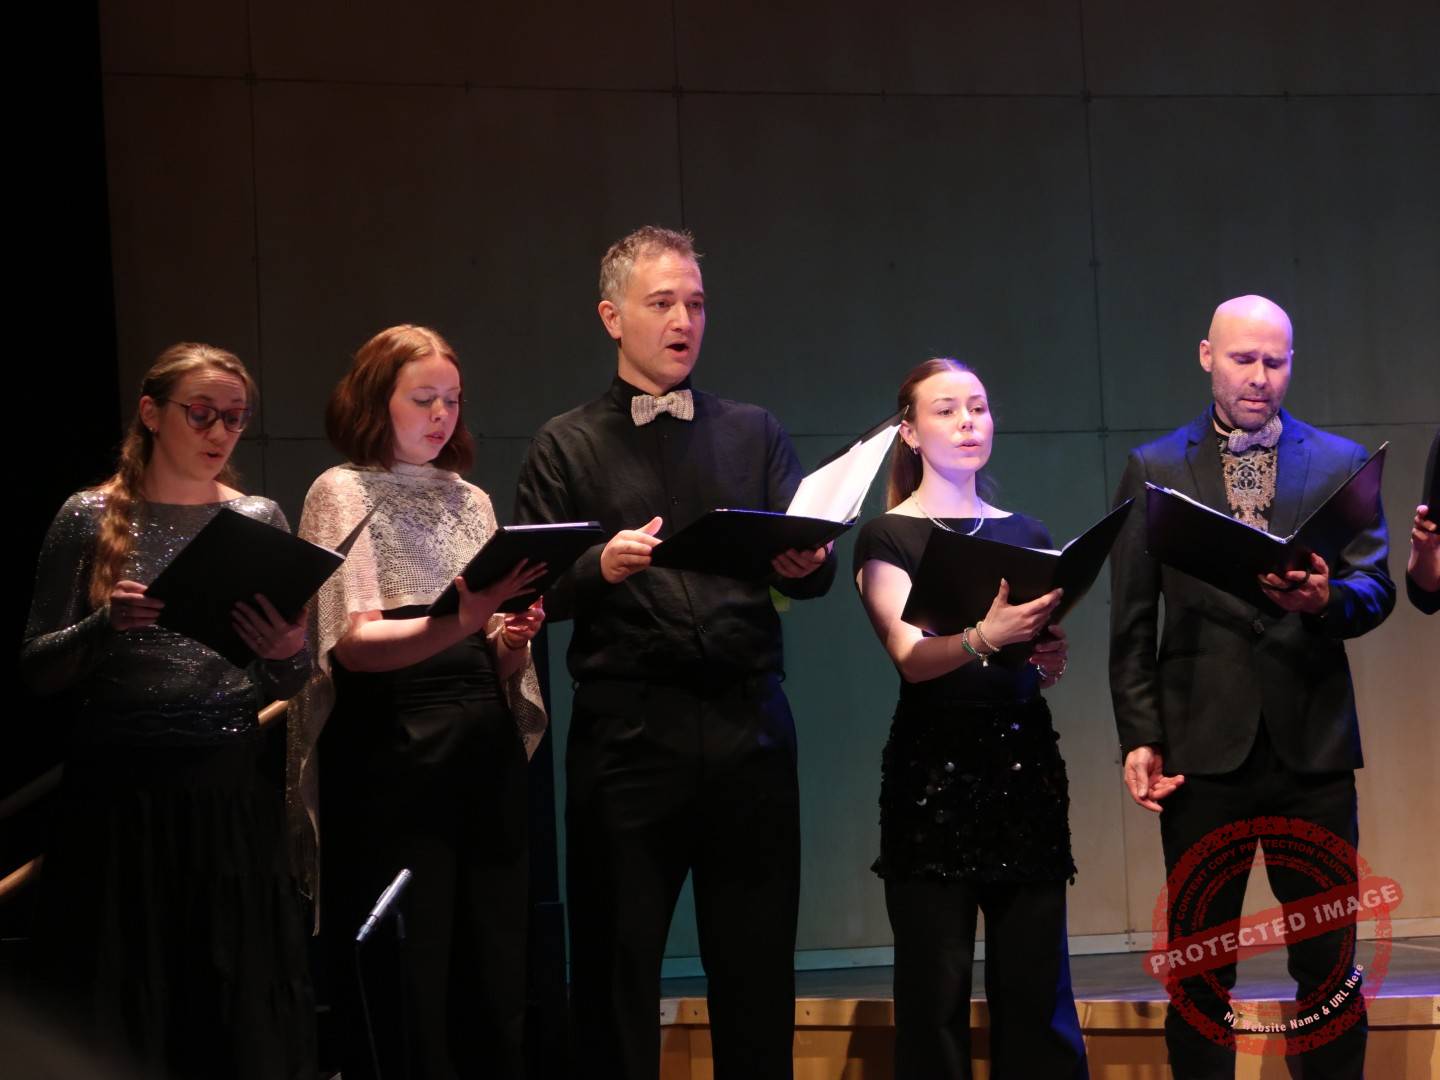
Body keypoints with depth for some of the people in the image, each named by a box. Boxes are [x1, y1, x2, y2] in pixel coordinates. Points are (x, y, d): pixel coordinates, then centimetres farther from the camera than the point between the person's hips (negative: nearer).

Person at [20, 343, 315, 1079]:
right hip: (117, 795, -2)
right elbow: (37, 670, -1)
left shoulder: (259, 520, 7)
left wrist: (289, 652, -13)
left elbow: (290, 686, 9)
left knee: (241, 1013, 2)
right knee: (118, 1019, 1)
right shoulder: (91, 518, 1)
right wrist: (105, 627, -19)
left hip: (231, 795, 2)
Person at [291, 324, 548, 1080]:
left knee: (495, 978, 3)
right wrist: (454, 624, -28)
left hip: (486, 747, 6)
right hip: (393, 753, -5)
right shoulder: (344, 492, 0)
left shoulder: (471, 501, 18)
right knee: (404, 988, -6)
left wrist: (508, 639, -3)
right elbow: (354, 644, -12)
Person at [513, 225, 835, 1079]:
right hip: (628, 729, -2)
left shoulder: (755, 434, 16)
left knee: (758, 964, 3)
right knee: (616, 968, 0)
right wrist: (601, 568, -19)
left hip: (748, 723, 2)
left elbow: (811, 564, 7)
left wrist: (805, 564, -16)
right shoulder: (568, 447, 8)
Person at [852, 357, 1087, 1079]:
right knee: (935, 992, -8)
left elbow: (1045, 658, 16)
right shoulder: (888, 538, 5)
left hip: (1025, 767, 3)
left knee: (1037, 991, -3)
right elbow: (911, 658, -10)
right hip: (934, 769, -3)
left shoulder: (1025, 534, 17)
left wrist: (1050, 660, -8)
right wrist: (984, 637, -29)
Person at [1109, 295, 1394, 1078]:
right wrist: (1139, 737, -3)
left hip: (1314, 743, 0)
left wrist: (1327, 598, -18)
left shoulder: (1339, 463, 9)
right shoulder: (1154, 469, 8)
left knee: (1330, 962, 2)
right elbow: (1132, 622, 5)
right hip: (1205, 744, 0)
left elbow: (1376, 589, 4)